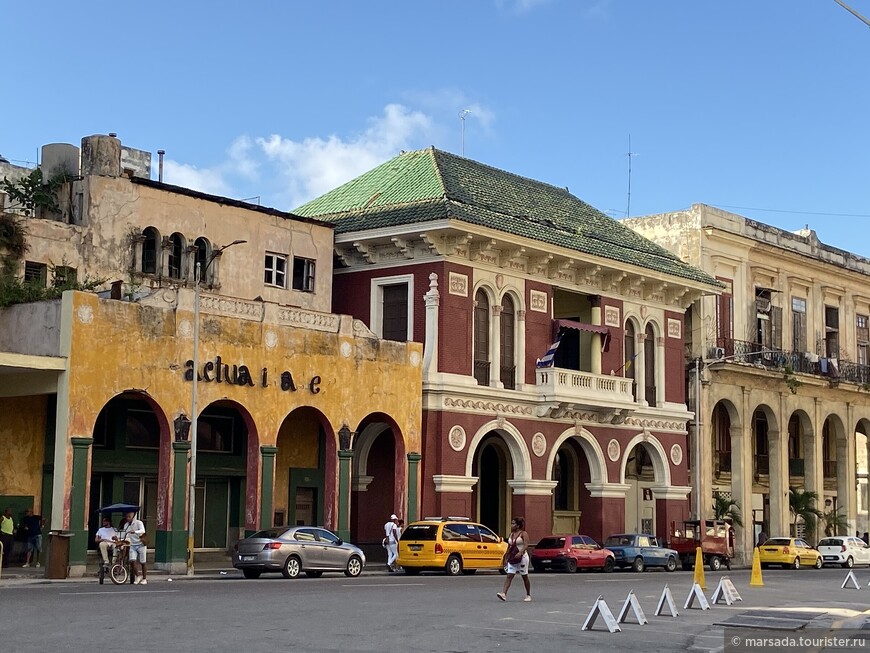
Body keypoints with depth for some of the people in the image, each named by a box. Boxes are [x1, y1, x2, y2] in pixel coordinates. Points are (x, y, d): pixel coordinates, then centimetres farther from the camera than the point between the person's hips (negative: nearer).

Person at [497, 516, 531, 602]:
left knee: (525, 577, 5)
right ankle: (504, 594, -20)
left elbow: (526, 545, -19)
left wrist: (520, 553, -35)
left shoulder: (523, 534, -7)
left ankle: (528, 595, 17)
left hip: (522, 557, -6)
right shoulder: (511, 535, 13)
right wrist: (506, 558, 17)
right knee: (509, 576, -8)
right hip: (512, 558, 6)